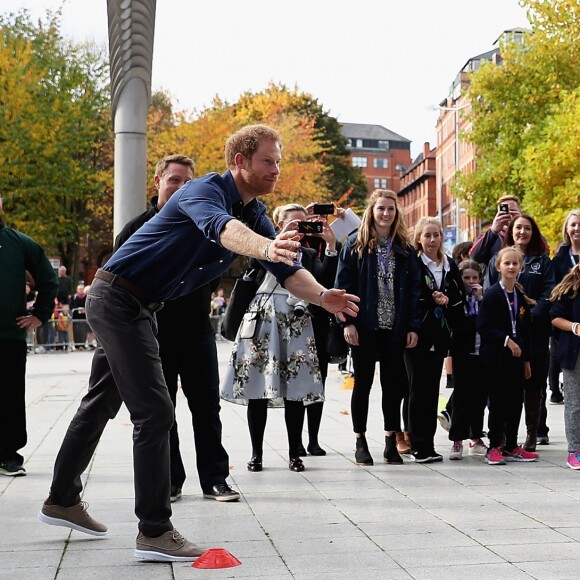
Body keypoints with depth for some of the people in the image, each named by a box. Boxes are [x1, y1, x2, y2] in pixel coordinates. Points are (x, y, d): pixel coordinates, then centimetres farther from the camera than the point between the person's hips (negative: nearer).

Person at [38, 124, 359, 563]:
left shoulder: (255, 214, 6)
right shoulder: (207, 189, -19)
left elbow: (289, 271, -3)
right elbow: (221, 226, -44)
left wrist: (323, 296, -22)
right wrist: (266, 248, -64)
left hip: (140, 308, 10)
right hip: (118, 299, -10)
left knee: (102, 404, 19)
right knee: (155, 412, -13)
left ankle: (63, 500, 35)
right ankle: (155, 531, -7)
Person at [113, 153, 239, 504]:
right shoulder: (139, 227, 1)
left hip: (198, 332, 1)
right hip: (155, 334, -1)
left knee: (207, 407, 4)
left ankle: (214, 478, 12)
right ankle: (169, 481, 17)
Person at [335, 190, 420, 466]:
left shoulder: (404, 248, 10)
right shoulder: (355, 244, 1)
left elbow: (414, 289, 8)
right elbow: (343, 283, -4)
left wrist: (413, 326, 1)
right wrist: (347, 321, -13)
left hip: (394, 328, 3)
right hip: (364, 327, -3)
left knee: (393, 383, 7)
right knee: (363, 383, 5)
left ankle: (391, 441, 16)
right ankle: (360, 442, 13)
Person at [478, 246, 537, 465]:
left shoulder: (521, 296, 12)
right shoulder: (492, 294, -8)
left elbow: (525, 329, 16)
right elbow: (483, 327, -14)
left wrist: (526, 358, 14)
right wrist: (506, 340, -19)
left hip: (516, 357, 6)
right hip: (496, 357, -6)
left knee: (516, 401, 8)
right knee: (498, 402, -1)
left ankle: (511, 447, 18)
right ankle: (494, 448, 8)